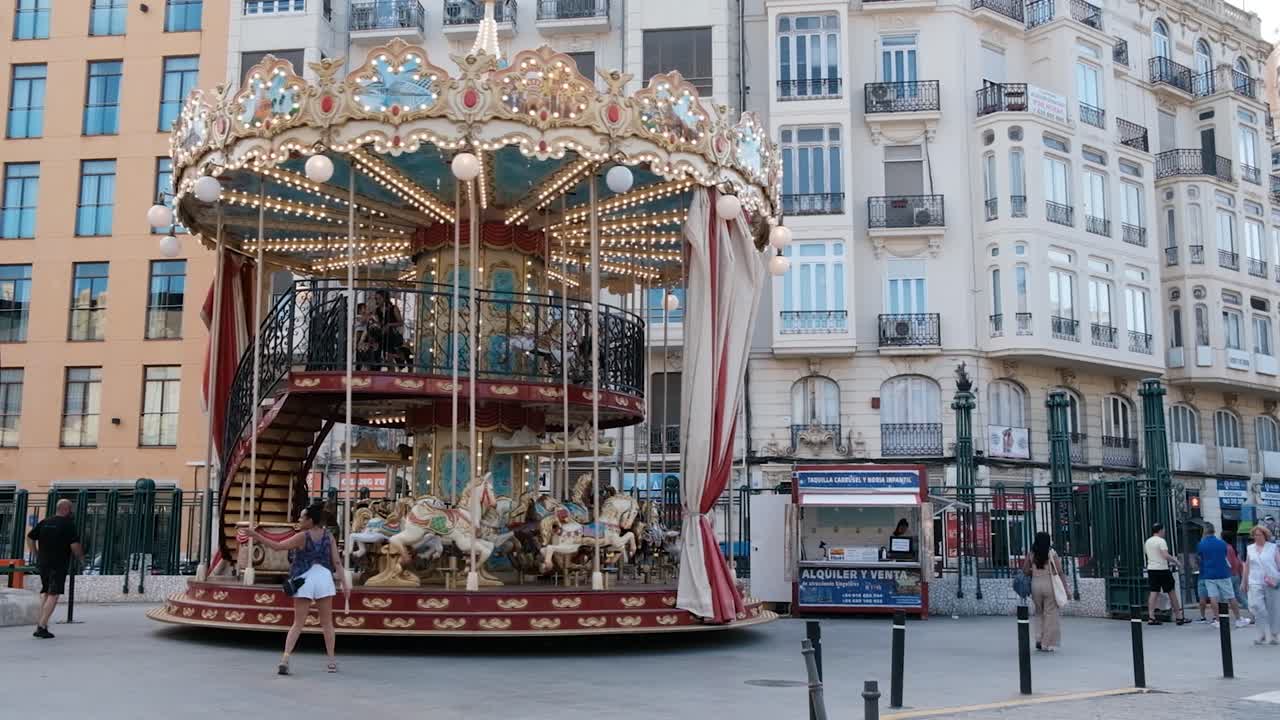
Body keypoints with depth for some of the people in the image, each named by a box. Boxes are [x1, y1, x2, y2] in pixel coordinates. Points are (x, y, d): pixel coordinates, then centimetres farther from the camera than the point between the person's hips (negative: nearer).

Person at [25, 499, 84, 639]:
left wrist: (36, 555, 20)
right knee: (54, 595, -5)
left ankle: (41, 623, 17)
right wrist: (80, 558, 2)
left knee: (45, 592, 19)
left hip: (43, 563, 6)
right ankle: (42, 626, -12)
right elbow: (75, 545, -15)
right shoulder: (68, 524, -9)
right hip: (59, 564, -6)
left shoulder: (44, 522, 9)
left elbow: (30, 538, 13)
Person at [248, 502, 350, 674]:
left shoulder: (302, 536, -6)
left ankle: (285, 659, -6)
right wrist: (344, 583, 3)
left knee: (298, 623, 5)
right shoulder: (328, 536, 3)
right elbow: (337, 561, 1)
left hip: (305, 580, -2)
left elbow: (277, 546, -8)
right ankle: (332, 661, 12)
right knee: (327, 623, 11)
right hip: (324, 578, 2)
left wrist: (257, 536, -2)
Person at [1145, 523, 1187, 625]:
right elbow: (1166, 555, -22)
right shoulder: (1161, 541, -11)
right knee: (1171, 592, 5)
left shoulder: (1147, 542, 11)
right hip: (1162, 569, -6)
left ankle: (1151, 618, -6)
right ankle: (1179, 617, 11)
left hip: (1151, 569, 6)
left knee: (1153, 593, 2)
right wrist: (1175, 560, -5)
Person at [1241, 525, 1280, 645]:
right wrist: (1245, 582, 13)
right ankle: (1262, 634, -5)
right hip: (1256, 583, 1)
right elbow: (1247, 566, 14)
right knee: (1257, 606, -14)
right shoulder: (1250, 549, 10)